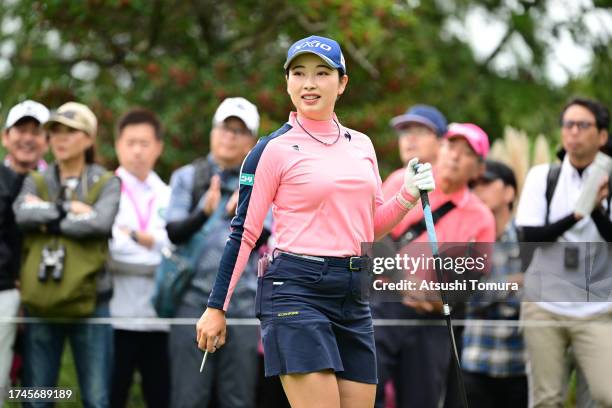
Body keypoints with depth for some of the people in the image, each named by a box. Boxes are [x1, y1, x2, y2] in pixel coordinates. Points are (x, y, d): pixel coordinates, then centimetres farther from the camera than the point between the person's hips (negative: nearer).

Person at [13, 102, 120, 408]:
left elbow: (100, 222, -17)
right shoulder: (35, 182, 9)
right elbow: (23, 214, -12)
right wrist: (70, 210, -13)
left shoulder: (106, 183, 3)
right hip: (40, 303, 2)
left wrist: (48, 220, -9)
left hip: (90, 302, -2)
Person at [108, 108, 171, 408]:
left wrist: (135, 236, -7)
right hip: (117, 316, -4)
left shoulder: (169, 197, 15)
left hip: (161, 317, 4)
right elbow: (111, 248, -12)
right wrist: (158, 248, -8)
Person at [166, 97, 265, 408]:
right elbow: (174, 232, -4)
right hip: (195, 298, -1)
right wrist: (204, 212, -24)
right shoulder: (187, 178, 8)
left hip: (243, 303, 1)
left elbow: (261, 236, -5)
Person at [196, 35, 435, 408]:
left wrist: (408, 195, 5)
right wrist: (217, 307, -3)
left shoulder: (362, 145, 14)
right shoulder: (274, 150, -3)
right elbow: (244, 232, -2)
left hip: (353, 295, 6)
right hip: (296, 290, -6)